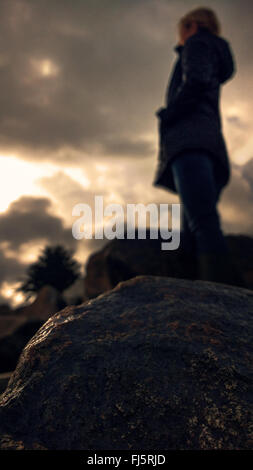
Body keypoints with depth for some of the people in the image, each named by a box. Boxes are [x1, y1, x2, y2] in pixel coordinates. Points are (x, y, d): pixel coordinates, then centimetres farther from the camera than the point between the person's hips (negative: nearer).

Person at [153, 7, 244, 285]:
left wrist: (166, 116, -2)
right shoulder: (216, 56, 38)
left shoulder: (198, 43, 13)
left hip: (190, 138, -9)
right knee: (192, 232, 0)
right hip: (210, 146, 9)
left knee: (202, 222, -26)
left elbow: (195, 82, -8)